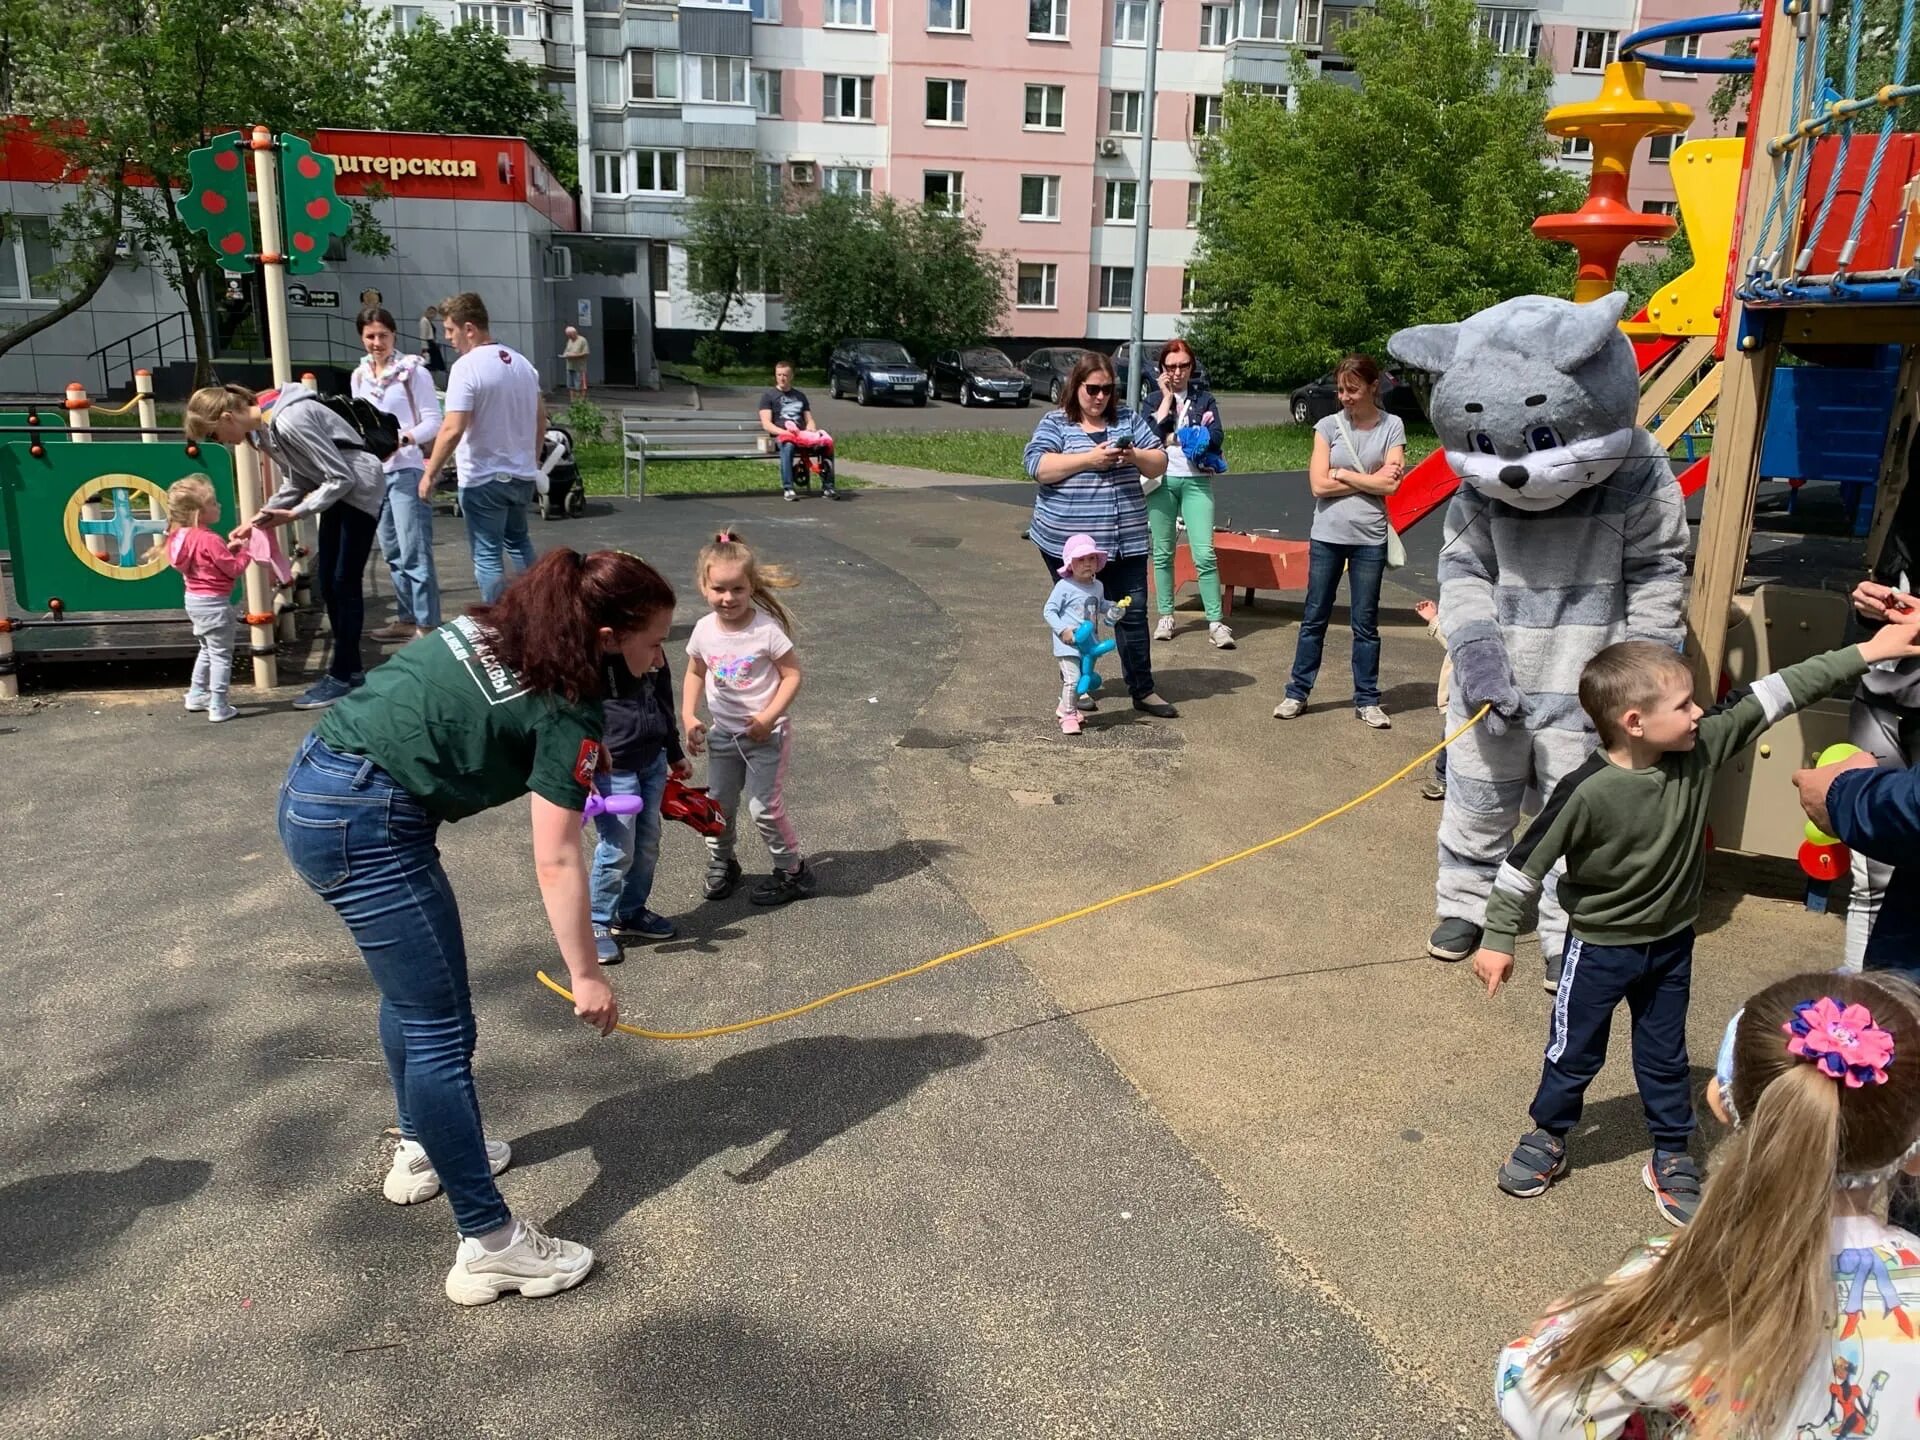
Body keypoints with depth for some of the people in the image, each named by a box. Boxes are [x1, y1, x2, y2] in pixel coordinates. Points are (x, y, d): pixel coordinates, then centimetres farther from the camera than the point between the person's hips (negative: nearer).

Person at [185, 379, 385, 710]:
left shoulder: (289, 422, -28)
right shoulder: (260, 429, 1)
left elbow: (341, 477, -24)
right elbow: (297, 483, 7)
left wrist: (294, 514, -22)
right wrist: (259, 517, -5)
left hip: (359, 487, -9)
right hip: (337, 490, 9)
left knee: (345, 582, -6)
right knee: (327, 581, 9)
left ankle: (343, 675, 2)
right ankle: (348, 669, 18)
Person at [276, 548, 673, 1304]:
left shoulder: (498, 626, 12)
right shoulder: (566, 708, -12)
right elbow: (556, 861, -13)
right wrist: (586, 974, -8)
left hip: (314, 786, 10)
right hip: (365, 823, -9)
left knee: (412, 988, 25)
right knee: (441, 1028, -3)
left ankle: (421, 1149, 44)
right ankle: (489, 1245, 4)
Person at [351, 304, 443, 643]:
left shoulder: (413, 370, -6)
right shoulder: (358, 377, 12)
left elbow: (433, 421, -10)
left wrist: (402, 439, -24)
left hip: (407, 470, -7)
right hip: (374, 473, 7)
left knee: (414, 553, -9)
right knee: (392, 552, 13)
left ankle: (427, 626, -6)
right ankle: (408, 618, 23)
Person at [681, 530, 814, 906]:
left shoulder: (767, 628, -19)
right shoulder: (704, 629, -5)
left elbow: (792, 674, -13)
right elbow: (695, 674, 10)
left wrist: (769, 715, -22)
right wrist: (687, 716, -1)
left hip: (766, 734, -5)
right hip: (723, 733, 5)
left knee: (764, 808, -3)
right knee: (719, 804, 13)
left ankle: (792, 871, 17)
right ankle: (720, 864, 36)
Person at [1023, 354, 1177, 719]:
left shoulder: (1128, 419, 9)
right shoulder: (1055, 423, -1)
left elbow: (1159, 463, 9)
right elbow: (1037, 467, -16)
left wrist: (1135, 456, -13)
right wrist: (1089, 458, -22)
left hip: (1125, 542, 3)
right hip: (1068, 543, -3)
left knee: (1133, 613, 5)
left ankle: (1143, 690, 14)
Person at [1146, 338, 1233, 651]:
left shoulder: (1204, 398, 8)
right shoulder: (1155, 399, 9)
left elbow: (1216, 437, -6)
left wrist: (1173, 437, -10)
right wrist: (1167, 397, -6)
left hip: (1196, 481, -1)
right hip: (1161, 481, 1)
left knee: (1204, 554, -9)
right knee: (1162, 552, 7)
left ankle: (1216, 622, -7)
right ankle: (1165, 616, 17)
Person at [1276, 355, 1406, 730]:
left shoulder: (1392, 427, -1)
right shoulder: (1328, 426, -1)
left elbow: (1391, 484, -11)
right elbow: (1319, 485, -10)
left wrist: (1341, 474, -7)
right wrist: (1370, 480, -8)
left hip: (1370, 538, 0)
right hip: (1326, 536, 1)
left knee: (1365, 622, 7)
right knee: (1314, 618, 7)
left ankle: (1367, 700, 16)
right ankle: (1297, 692, 15)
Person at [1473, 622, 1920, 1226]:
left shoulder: (1701, 748, -16)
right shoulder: (1586, 792, -30)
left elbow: (1775, 694, -10)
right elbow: (1526, 863, -21)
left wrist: (1867, 651, -9)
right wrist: (1497, 940, -14)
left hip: (1672, 943, 5)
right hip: (1599, 947, -4)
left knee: (1665, 1058, 19)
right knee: (1575, 1054, 14)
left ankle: (1672, 1157, 37)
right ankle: (1547, 1139, 36)